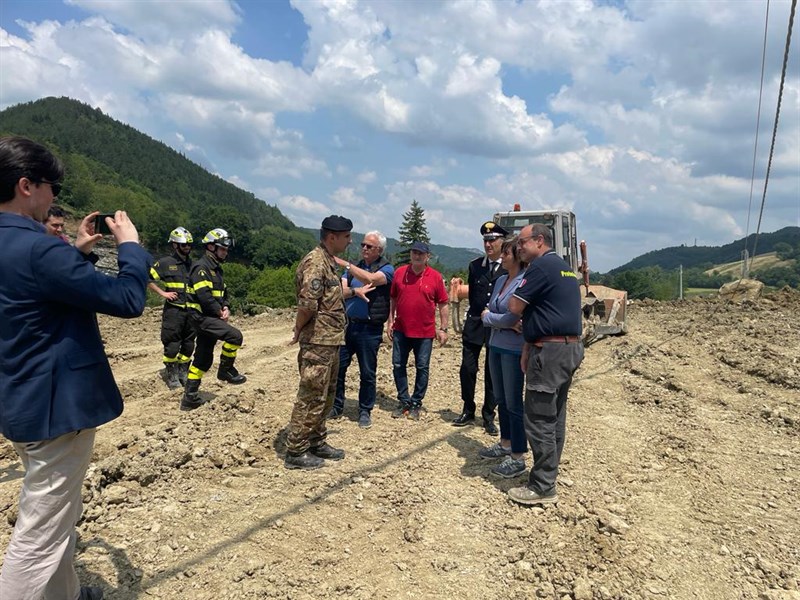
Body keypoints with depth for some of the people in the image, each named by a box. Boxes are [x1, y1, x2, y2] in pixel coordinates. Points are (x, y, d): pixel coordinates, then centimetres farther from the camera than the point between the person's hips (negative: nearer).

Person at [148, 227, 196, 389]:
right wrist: (163, 293, -9)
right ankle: (172, 375, 11)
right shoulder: (165, 263, -2)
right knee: (172, 345, -2)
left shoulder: (193, 264, 11)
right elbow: (147, 278, -2)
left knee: (188, 344, 10)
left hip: (191, 310, 5)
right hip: (173, 310, -4)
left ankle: (183, 372, 24)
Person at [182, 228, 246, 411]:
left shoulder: (216, 268, 18)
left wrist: (226, 307, 2)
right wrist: (219, 311, -13)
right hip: (202, 317, -10)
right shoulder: (201, 266, -13)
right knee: (235, 335, -22)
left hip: (210, 317, 10)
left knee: (203, 359, 11)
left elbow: (222, 292, 21)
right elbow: (204, 295, -23)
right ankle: (226, 370, -2)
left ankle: (190, 397, 18)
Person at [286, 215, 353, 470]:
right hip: (318, 342, -10)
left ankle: (317, 443, 31)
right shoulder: (315, 262, -17)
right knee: (311, 397, -2)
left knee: (326, 395, 18)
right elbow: (308, 303, -24)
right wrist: (299, 331, -12)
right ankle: (296, 452, 10)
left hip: (331, 342, 10)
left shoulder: (329, 262, 15)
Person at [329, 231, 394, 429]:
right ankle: (336, 406, 24)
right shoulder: (354, 268, 11)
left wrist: (344, 264, -26)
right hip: (347, 325, 4)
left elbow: (370, 279, -24)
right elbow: (340, 291, -1)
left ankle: (365, 411, 21)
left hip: (369, 329, -4)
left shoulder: (386, 269, -3)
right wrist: (355, 291, -23)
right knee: (338, 367, 8)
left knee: (367, 373, 6)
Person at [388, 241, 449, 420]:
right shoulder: (400, 273, 1)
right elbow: (393, 299, 10)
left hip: (425, 332, -2)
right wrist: (390, 321, 5)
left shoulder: (436, 276, -5)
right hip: (401, 330, 2)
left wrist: (443, 328, -3)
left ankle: (416, 404, 20)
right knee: (398, 365, 7)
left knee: (422, 368, 6)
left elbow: (443, 304, 0)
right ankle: (403, 401, 22)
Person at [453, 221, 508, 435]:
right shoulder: (475, 265, 7)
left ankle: (489, 416, 19)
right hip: (474, 324, 3)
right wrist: (479, 313, 9)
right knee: (467, 369, 3)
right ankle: (468, 411, 20)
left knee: (493, 373, 6)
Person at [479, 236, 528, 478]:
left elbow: (514, 317, -21)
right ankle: (505, 444, 34)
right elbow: (488, 311, 7)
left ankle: (518, 458, 13)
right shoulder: (501, 280, 9)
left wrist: (488, 317, -5)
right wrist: (506, 323, -12)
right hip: (496, 346, 8)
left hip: (514, 350, -8)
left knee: (514, 403, 1)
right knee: (501, 399, 18)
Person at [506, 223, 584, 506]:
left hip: (550, 351, -10)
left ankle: (543, 488, 4)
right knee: (555, 417, 15)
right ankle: (548, 475, 26)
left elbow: (515, 307, -14)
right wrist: (528, 349, 16)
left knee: (539, 419, -4)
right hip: (570, 348, 10)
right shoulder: (564, 268, 20)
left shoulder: (541, 266, -13)